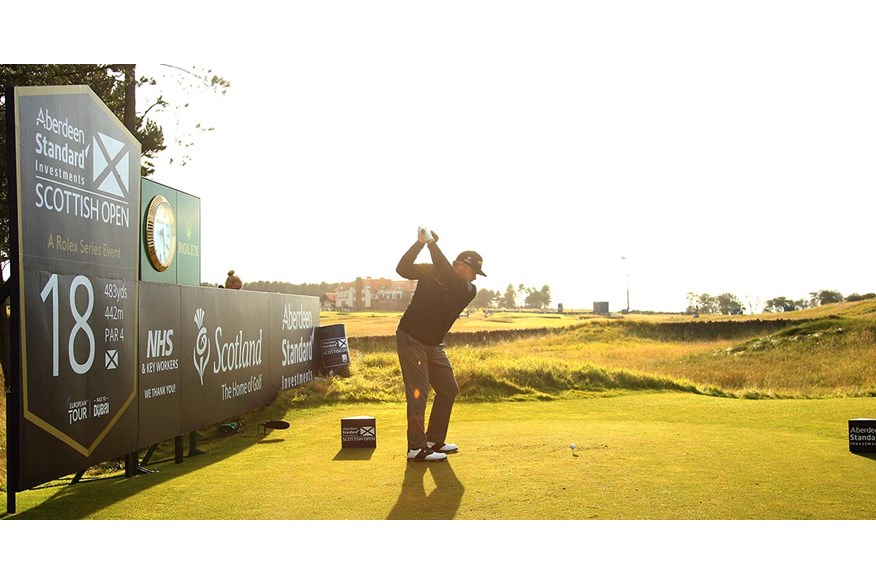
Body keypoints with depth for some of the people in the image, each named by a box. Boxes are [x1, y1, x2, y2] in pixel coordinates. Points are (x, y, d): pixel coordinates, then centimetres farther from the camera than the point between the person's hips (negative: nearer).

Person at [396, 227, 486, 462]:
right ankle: (416, 448, -6)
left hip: (434, 345, 6)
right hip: (411, 339, -6)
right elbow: (403, 269, -22)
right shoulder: (429, 271, -8)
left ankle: (434, 440, 23)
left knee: (449, 389, 10)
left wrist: (432, 244, -28)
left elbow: (448, 278, -24)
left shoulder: (468, 290, -4)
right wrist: (420, 242, -31)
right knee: (418, 392, -10)